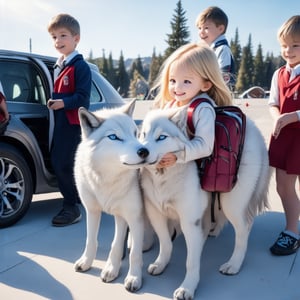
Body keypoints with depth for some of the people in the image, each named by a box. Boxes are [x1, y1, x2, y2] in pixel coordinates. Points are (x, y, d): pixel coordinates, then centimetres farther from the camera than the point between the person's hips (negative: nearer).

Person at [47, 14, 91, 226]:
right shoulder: (58, 66, 16)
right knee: (58, 163, 12)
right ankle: (75, 200, 25)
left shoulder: (80, 66, -10)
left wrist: (63, 103, -25)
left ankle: (72, 208, 5)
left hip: (73, 124, -9)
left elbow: (82, 98, -17)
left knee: (64, 165, -8)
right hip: (60, 123, 9)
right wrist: (52, 102, 7)